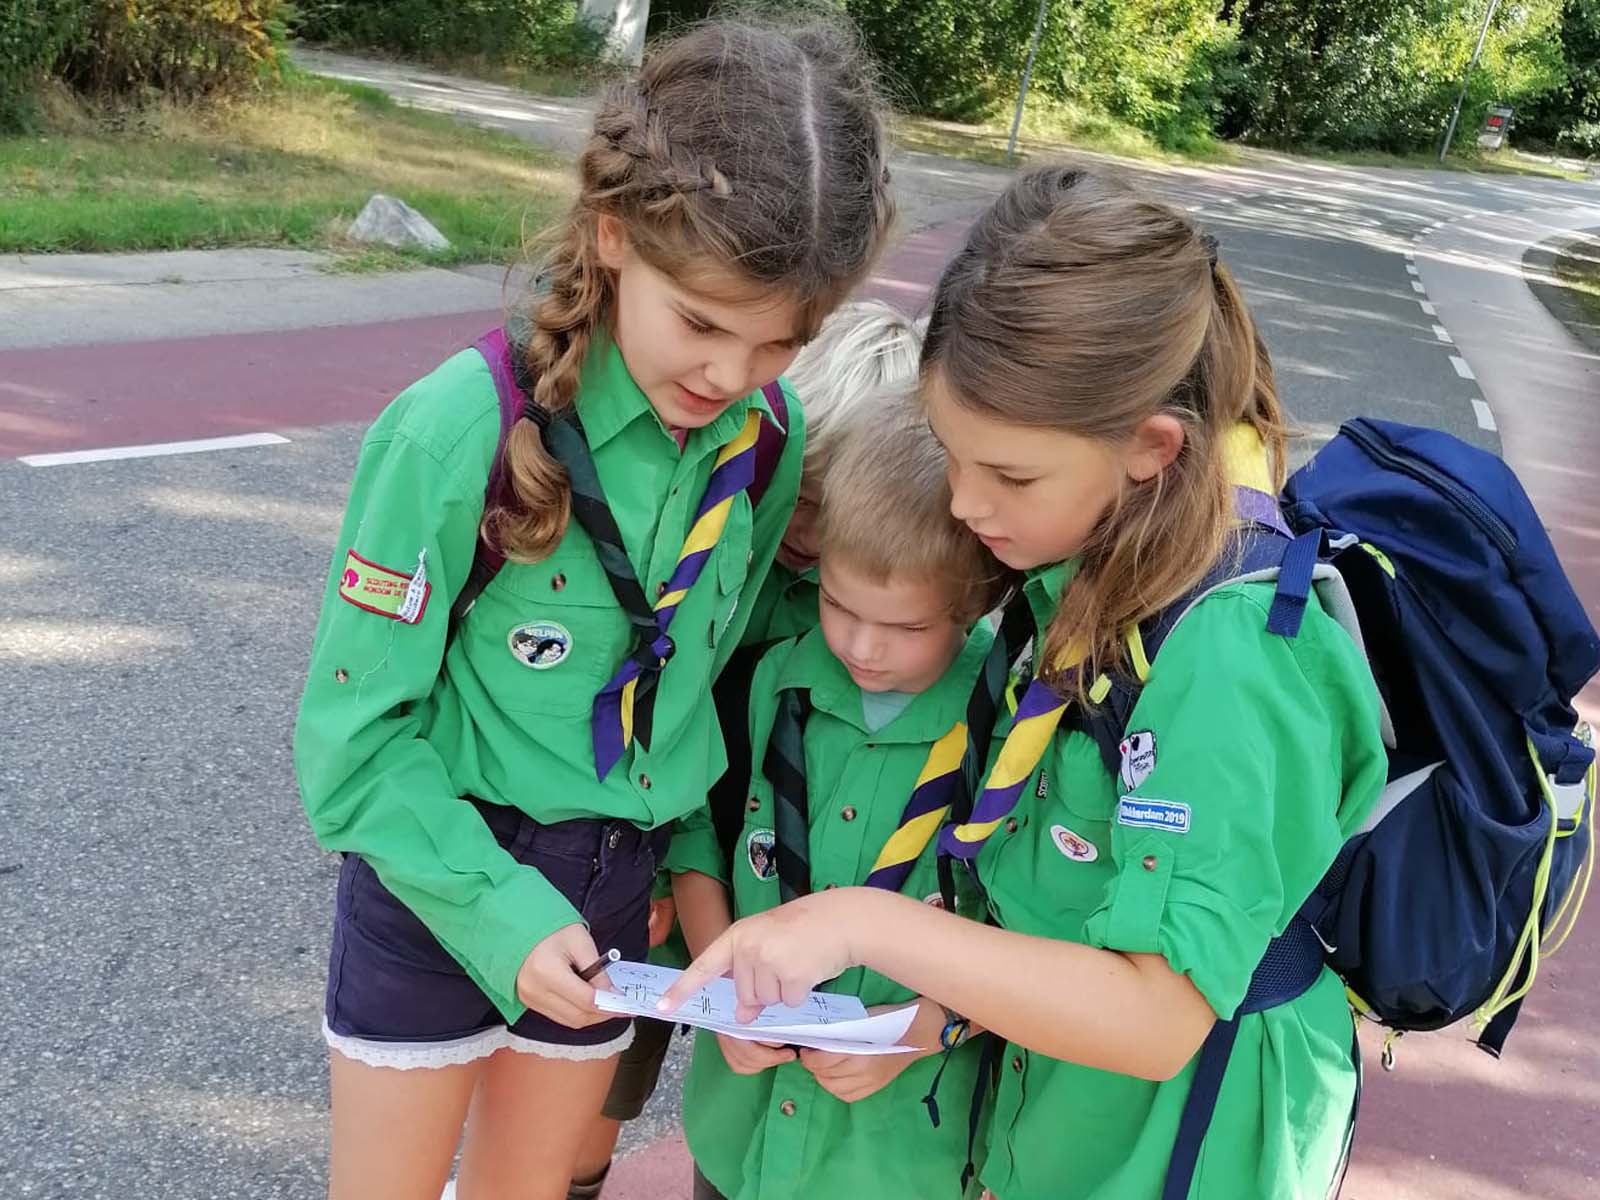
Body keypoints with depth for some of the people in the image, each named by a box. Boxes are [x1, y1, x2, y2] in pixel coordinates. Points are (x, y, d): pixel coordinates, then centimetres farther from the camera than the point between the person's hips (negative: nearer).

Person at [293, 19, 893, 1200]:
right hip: (440, 867, -3)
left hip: (620, 881, 4)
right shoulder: (461, 428, -24)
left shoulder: (770, 437, -9)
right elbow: (358, 733, -16)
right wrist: (497, 912, -23)